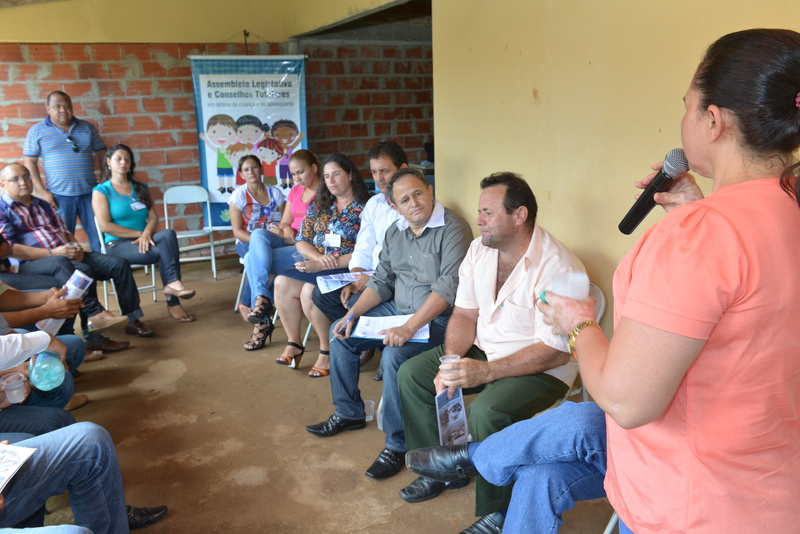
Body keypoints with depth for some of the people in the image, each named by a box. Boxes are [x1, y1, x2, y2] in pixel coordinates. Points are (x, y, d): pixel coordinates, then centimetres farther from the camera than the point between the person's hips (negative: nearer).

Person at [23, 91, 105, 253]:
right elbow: (30, 162, 3)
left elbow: (101, 154, 13)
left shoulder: (88, 127, 9)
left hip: (90, 193, 2)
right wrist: (42, 192, -6)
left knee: (100, 237, 2)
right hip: (58, 196, -1)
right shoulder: (37, 131, 4)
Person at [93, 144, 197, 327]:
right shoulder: (101, 191, 3)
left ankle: (172, 284, -35)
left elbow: (154, 217, 5)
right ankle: (173, 302, -29)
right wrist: (139, 233, -13)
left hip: (143, 240, 4)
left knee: (168, 234, -30)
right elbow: (105, 226, -9)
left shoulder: (141, 188, 17)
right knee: (164, 251, -29)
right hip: (118, 244, -4)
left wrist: (147, 233, -17)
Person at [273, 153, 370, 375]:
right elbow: (301, 241, 13)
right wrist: (318, 256, -10)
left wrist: (323, 265, -20)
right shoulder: (319, 205, 15)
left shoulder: (364, 208, -5)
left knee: (310, 290, -30)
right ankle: (293, 343, -4)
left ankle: (327, 350, -12)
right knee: (282, 283, -18)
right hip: (315, 267, 6)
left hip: (347, 270, -6)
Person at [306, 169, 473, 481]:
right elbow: (382, 280, 13)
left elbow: (448, 288, -26)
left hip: (436, 317, -9)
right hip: (397, 309, 9)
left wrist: (408, 328, -32)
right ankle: (348, 414, 21)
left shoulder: (453, 229, -17)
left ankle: (397, 445, -14)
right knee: (341, 333, 6)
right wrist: (352, 314, -1)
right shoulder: (395, 232, 9)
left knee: (395, 355, -32)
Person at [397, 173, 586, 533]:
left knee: (486, 411, -33)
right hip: (483, 349, 8)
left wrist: (484, 372, -30)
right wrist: (451, 362, -14)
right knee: (411, 375, -2)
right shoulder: (479, 249, -1)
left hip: (542, 368, -7)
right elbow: (465, 313, 4)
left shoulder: (557, 267, -25)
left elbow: (556, 351, -25)